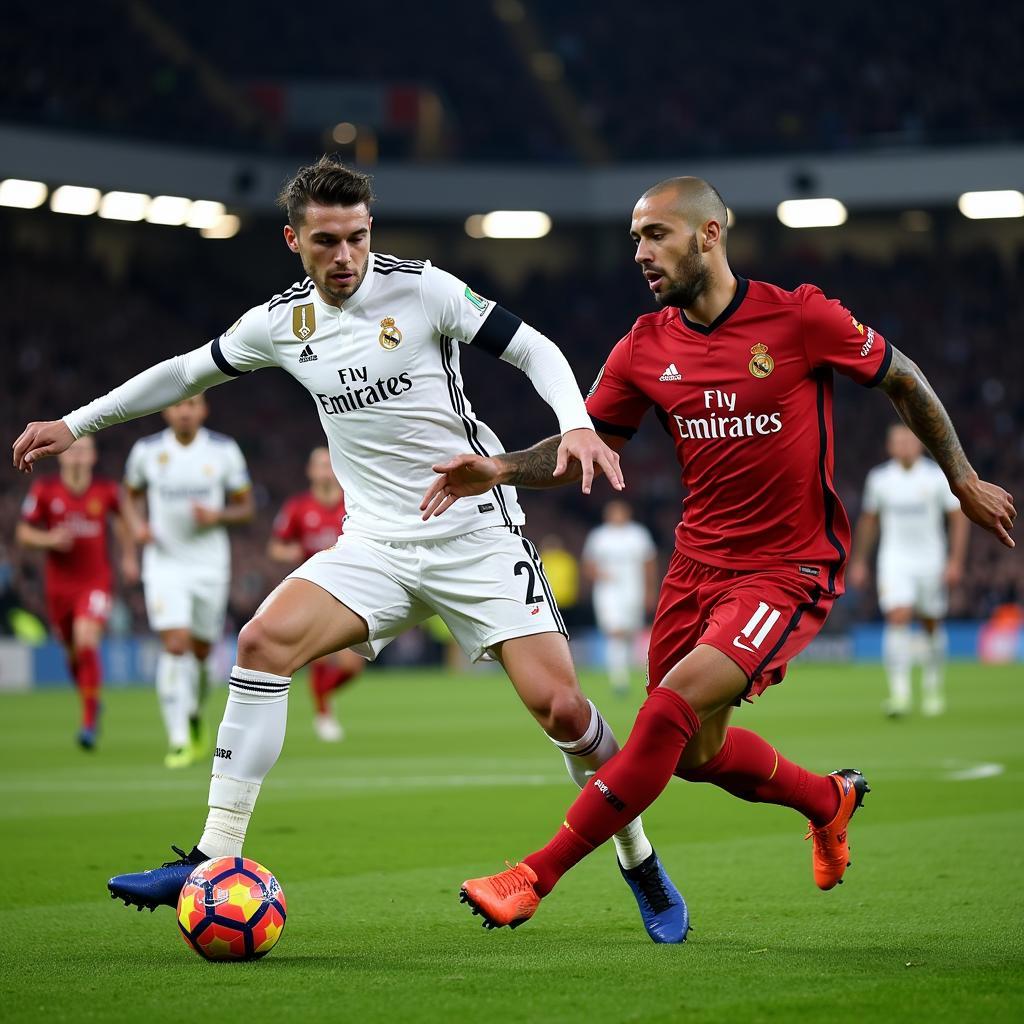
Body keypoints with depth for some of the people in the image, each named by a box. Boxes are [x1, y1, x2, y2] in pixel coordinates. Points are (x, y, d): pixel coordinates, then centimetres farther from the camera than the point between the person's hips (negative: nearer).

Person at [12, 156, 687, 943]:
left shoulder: (423, 289, -8)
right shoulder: (280, 322, 4)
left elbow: (533, 350, -7)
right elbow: (187, 372, 20)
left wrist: (577, 424, -26)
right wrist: (75, 423, 22)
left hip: (478, 533, -3)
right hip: (377, 545, 3)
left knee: (559, 707, -13)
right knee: (264, 642, -20)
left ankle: (641, 864, 12)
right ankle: (215, 862, -16)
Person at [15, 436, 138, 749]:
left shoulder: (107, 491, -4)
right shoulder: (44, 490, -5)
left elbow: (121, 517, 18)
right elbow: (23, 532, 0)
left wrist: (129, 556, 14)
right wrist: (49, 539, -19)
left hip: (97, 581, -2)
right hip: (59, 584, 2)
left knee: (86, 643, -21)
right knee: (72, 651, 13)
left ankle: (90, 720, -13)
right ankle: (89, 698, 43)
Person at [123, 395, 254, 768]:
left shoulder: (224, 450, -3)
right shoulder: (146, 450, -3)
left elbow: (245, 508, 4)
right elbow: (133, 493, 16)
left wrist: (217, 515, -17)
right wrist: (138, 524, -4)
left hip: (210, 565, 1)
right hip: (164, 564, -1)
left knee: (201, 651, 10)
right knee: (175, 645, -17)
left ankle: (194, 715, 40)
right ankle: (178, 740, -13)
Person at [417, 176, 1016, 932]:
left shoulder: (800, 318, -12)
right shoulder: (644, 349, 0)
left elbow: (903, 380, 1)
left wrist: (964, 481, 7)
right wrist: (499, 471, -12)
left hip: (790, 571, -6)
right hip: (699, 563, 6)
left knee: (674, 707, -21)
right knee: (696, 750, 10)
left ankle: (537, 876, -15)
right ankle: (829, 799, 41)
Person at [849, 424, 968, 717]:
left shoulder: (937, 477, -4)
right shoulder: (879, 478, 2)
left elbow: (959, 517, -2)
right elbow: (868, 520, 14)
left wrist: (956, 561, -9)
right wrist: (858, 561, 14)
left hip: (931, 561, 0)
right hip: (894, 561, 0)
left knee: (932, 625, 10)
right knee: (897, 619, -18)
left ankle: (933, 688, 31)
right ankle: (899, 693, -23)